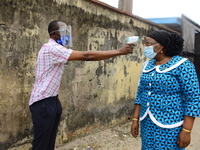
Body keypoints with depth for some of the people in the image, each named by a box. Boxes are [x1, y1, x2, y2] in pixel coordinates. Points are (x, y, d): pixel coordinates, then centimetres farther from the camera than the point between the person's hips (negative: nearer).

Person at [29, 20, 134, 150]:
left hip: (52, 100, 10)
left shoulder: (56, 49, 16)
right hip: (43, 102, -10)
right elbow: (86, 56, -25)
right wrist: (119, 51, -23)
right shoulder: (52, 48, -20)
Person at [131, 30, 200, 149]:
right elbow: (140, 93, 10)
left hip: (170, 126, -5)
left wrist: (186, 130, -16)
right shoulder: (148, 65, 6)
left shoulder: (182, 65, -11)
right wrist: (135, 119, 6)